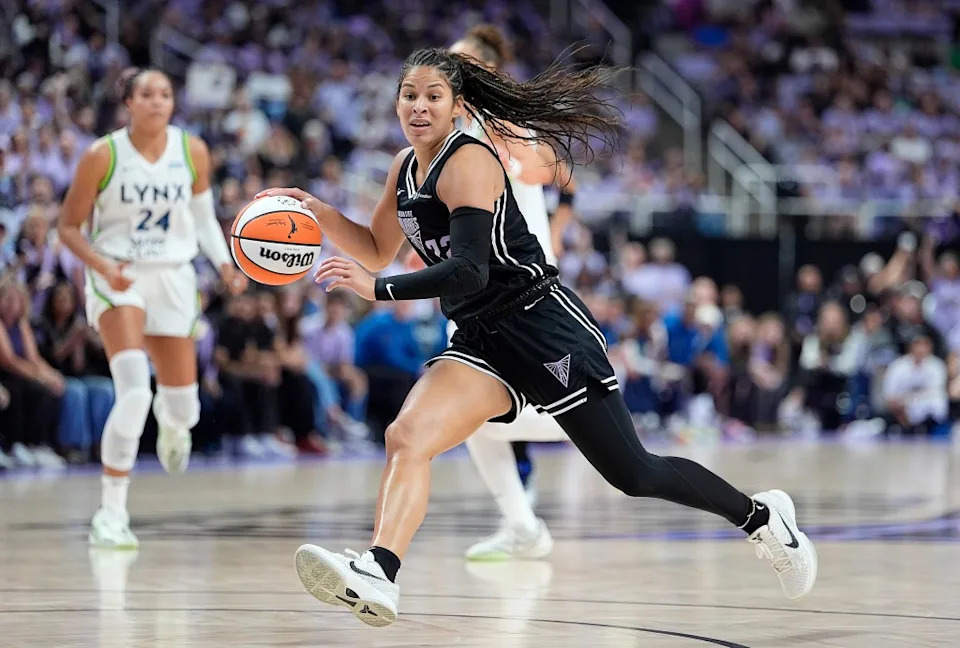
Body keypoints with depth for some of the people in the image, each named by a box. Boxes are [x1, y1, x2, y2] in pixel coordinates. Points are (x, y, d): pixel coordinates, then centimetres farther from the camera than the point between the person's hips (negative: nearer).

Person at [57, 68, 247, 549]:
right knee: (134, 392, -26)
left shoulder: (192, 152, -1)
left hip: (173, 278, 4)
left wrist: (225, 264, -5)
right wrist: (102, 265, -22)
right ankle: (111, 515, -19)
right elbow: (69, 226, -5)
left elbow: (203, 217, 12)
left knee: (185, 410, 6)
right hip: (117, 278, -4)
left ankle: (170, 418, 48)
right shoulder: (102, 156, -11)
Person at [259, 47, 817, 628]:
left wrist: (378, 290, -33)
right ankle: (377, 575, -34)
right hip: (482, 340, 8)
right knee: (407, 437, -19)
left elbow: (469, 271, -27)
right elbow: (378, 251, 22)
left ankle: (760, 515, 20)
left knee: (635, 475, -1)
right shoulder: (407, 167, 9)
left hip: (543, 326, -8)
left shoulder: (469, 161, -17)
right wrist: (319, 212, 5)